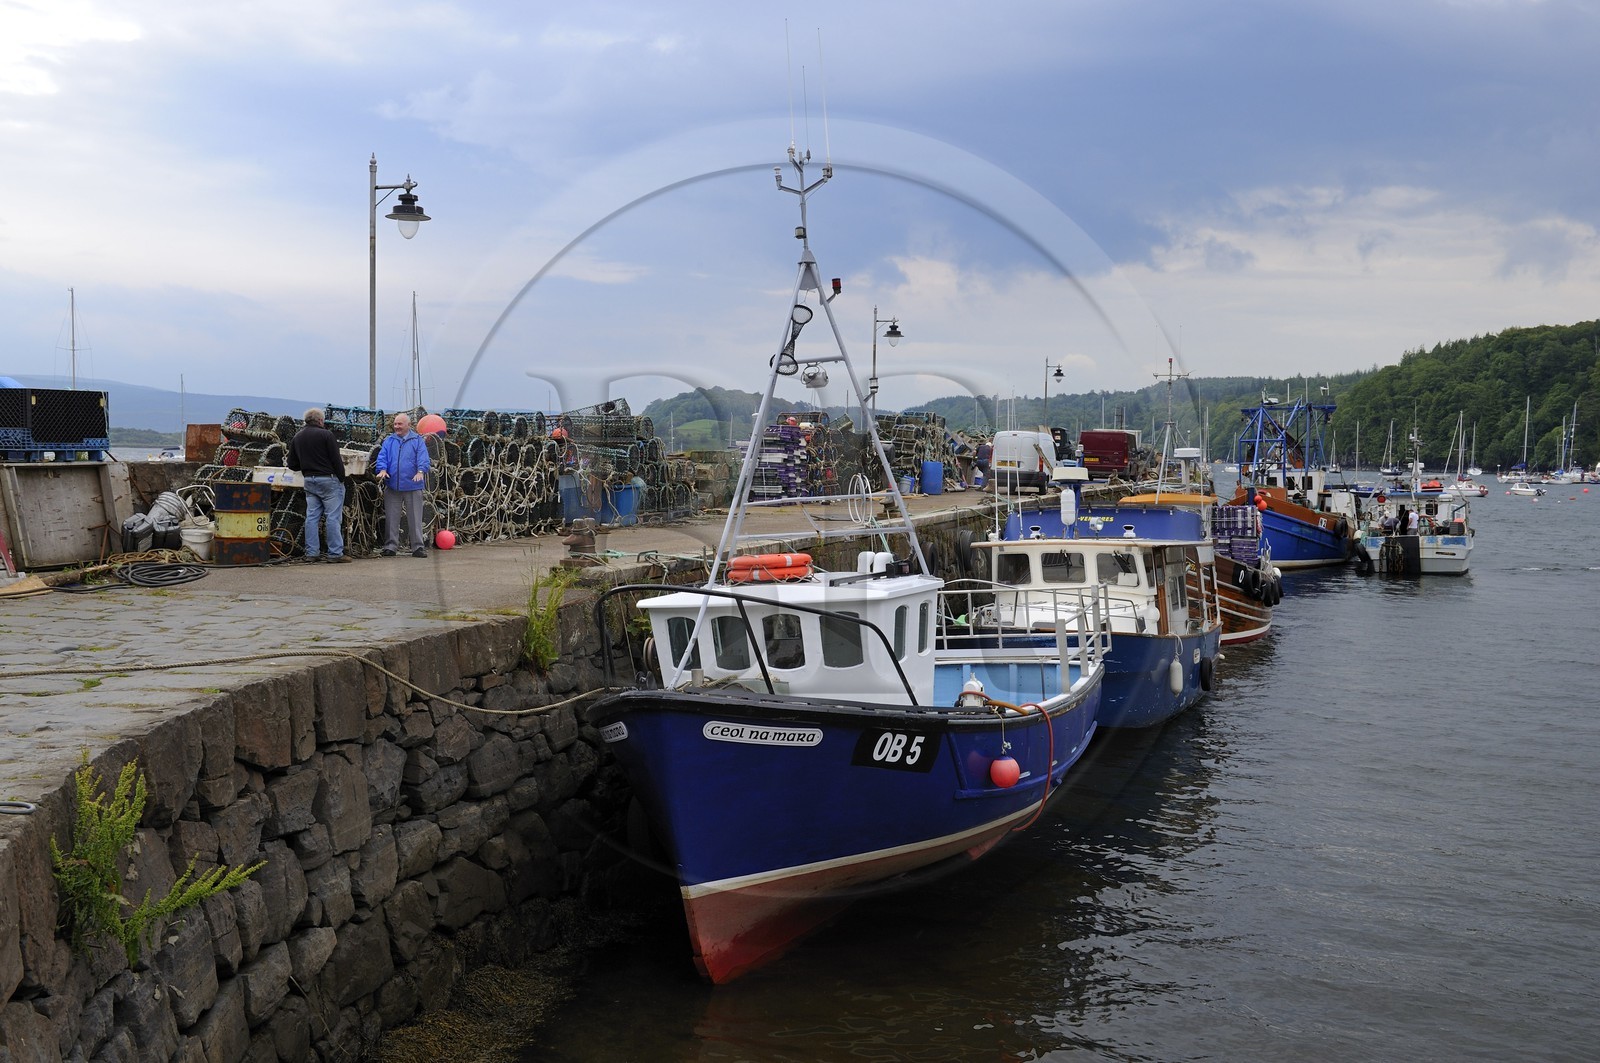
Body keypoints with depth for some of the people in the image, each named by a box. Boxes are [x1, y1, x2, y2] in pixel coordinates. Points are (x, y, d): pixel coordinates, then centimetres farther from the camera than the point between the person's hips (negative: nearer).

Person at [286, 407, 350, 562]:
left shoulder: (297, 437, 11)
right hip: (328, 480, -6)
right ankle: (336, 553, -6)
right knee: (333, 517, -5)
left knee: (312, 516, 9)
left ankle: (312, 552, 8)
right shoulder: (326, 435, -9)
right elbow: (336, 460, -12)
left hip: (309, 480, 6)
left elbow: (292, 465, 14)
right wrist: (341, 479, -4)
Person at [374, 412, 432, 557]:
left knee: (415, 518, 0)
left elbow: (423, 458, -8)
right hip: (392, 485, 3)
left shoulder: (418, 441, 5)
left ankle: (418, 547, 4)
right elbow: (382, 457, 4)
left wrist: (420, 471, -26)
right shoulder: (389, 441, 13)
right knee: (391, 518, 4)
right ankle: (390, 546, 10)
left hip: (412, 485, -3)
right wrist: (382, 469, -15)